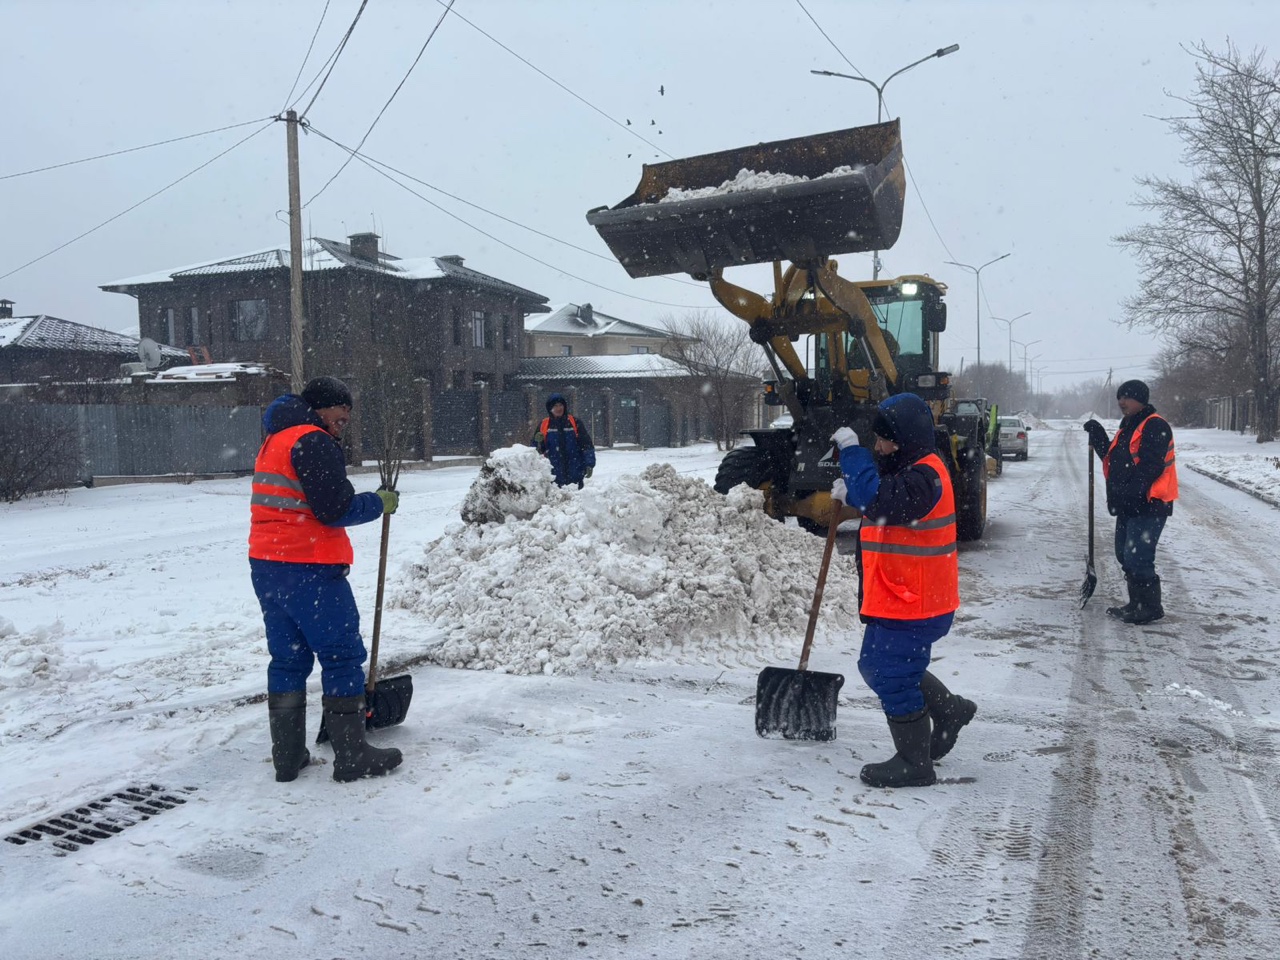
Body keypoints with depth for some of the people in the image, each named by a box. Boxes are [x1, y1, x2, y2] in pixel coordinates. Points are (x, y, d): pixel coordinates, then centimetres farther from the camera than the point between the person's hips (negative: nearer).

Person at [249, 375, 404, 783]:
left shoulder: (276, 440, 20)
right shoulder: (312, 441, -12)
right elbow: (336, 509, -18)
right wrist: (379, 503, -3)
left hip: (268, 567, 10)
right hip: (309, 570, -10)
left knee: (288, 658, 14)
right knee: (342, 657, 0)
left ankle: (287, 756, 20)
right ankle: (352, 756, 6)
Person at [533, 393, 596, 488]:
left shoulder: (574, 422, 3)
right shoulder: (543, 425, 5)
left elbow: (587, 445, 2)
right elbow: (535, 448, 10)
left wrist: (589, 464, -6)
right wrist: (538, 442, -12)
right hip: (553, 475, 0)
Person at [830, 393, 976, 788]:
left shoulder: (924, 476, -22)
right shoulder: (907, 468, 12)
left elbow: (879, 501, -37)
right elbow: (879, 498, 23)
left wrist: (852, 451, -28)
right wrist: (850, 492, 2)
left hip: (912, 606, -11)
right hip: (895, 596, 11)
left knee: (893, 678, 0)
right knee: (876, 665, 21)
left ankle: (914, 763, 16)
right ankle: (948, 710, 34)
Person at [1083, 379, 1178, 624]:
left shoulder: (1155, 427, -12)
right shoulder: (1127, 428, 19)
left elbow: (1150, 466, -21)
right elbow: (1113, 459, 20)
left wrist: (1129, 491, -26)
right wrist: (1098, 438, 10)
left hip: (1149, 505, -10)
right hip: (1129, 505, 10)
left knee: (1137, 557, -11)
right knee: (1125, 555, 14)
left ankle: (1151, 607, 0)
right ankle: (1137, 604, 25)